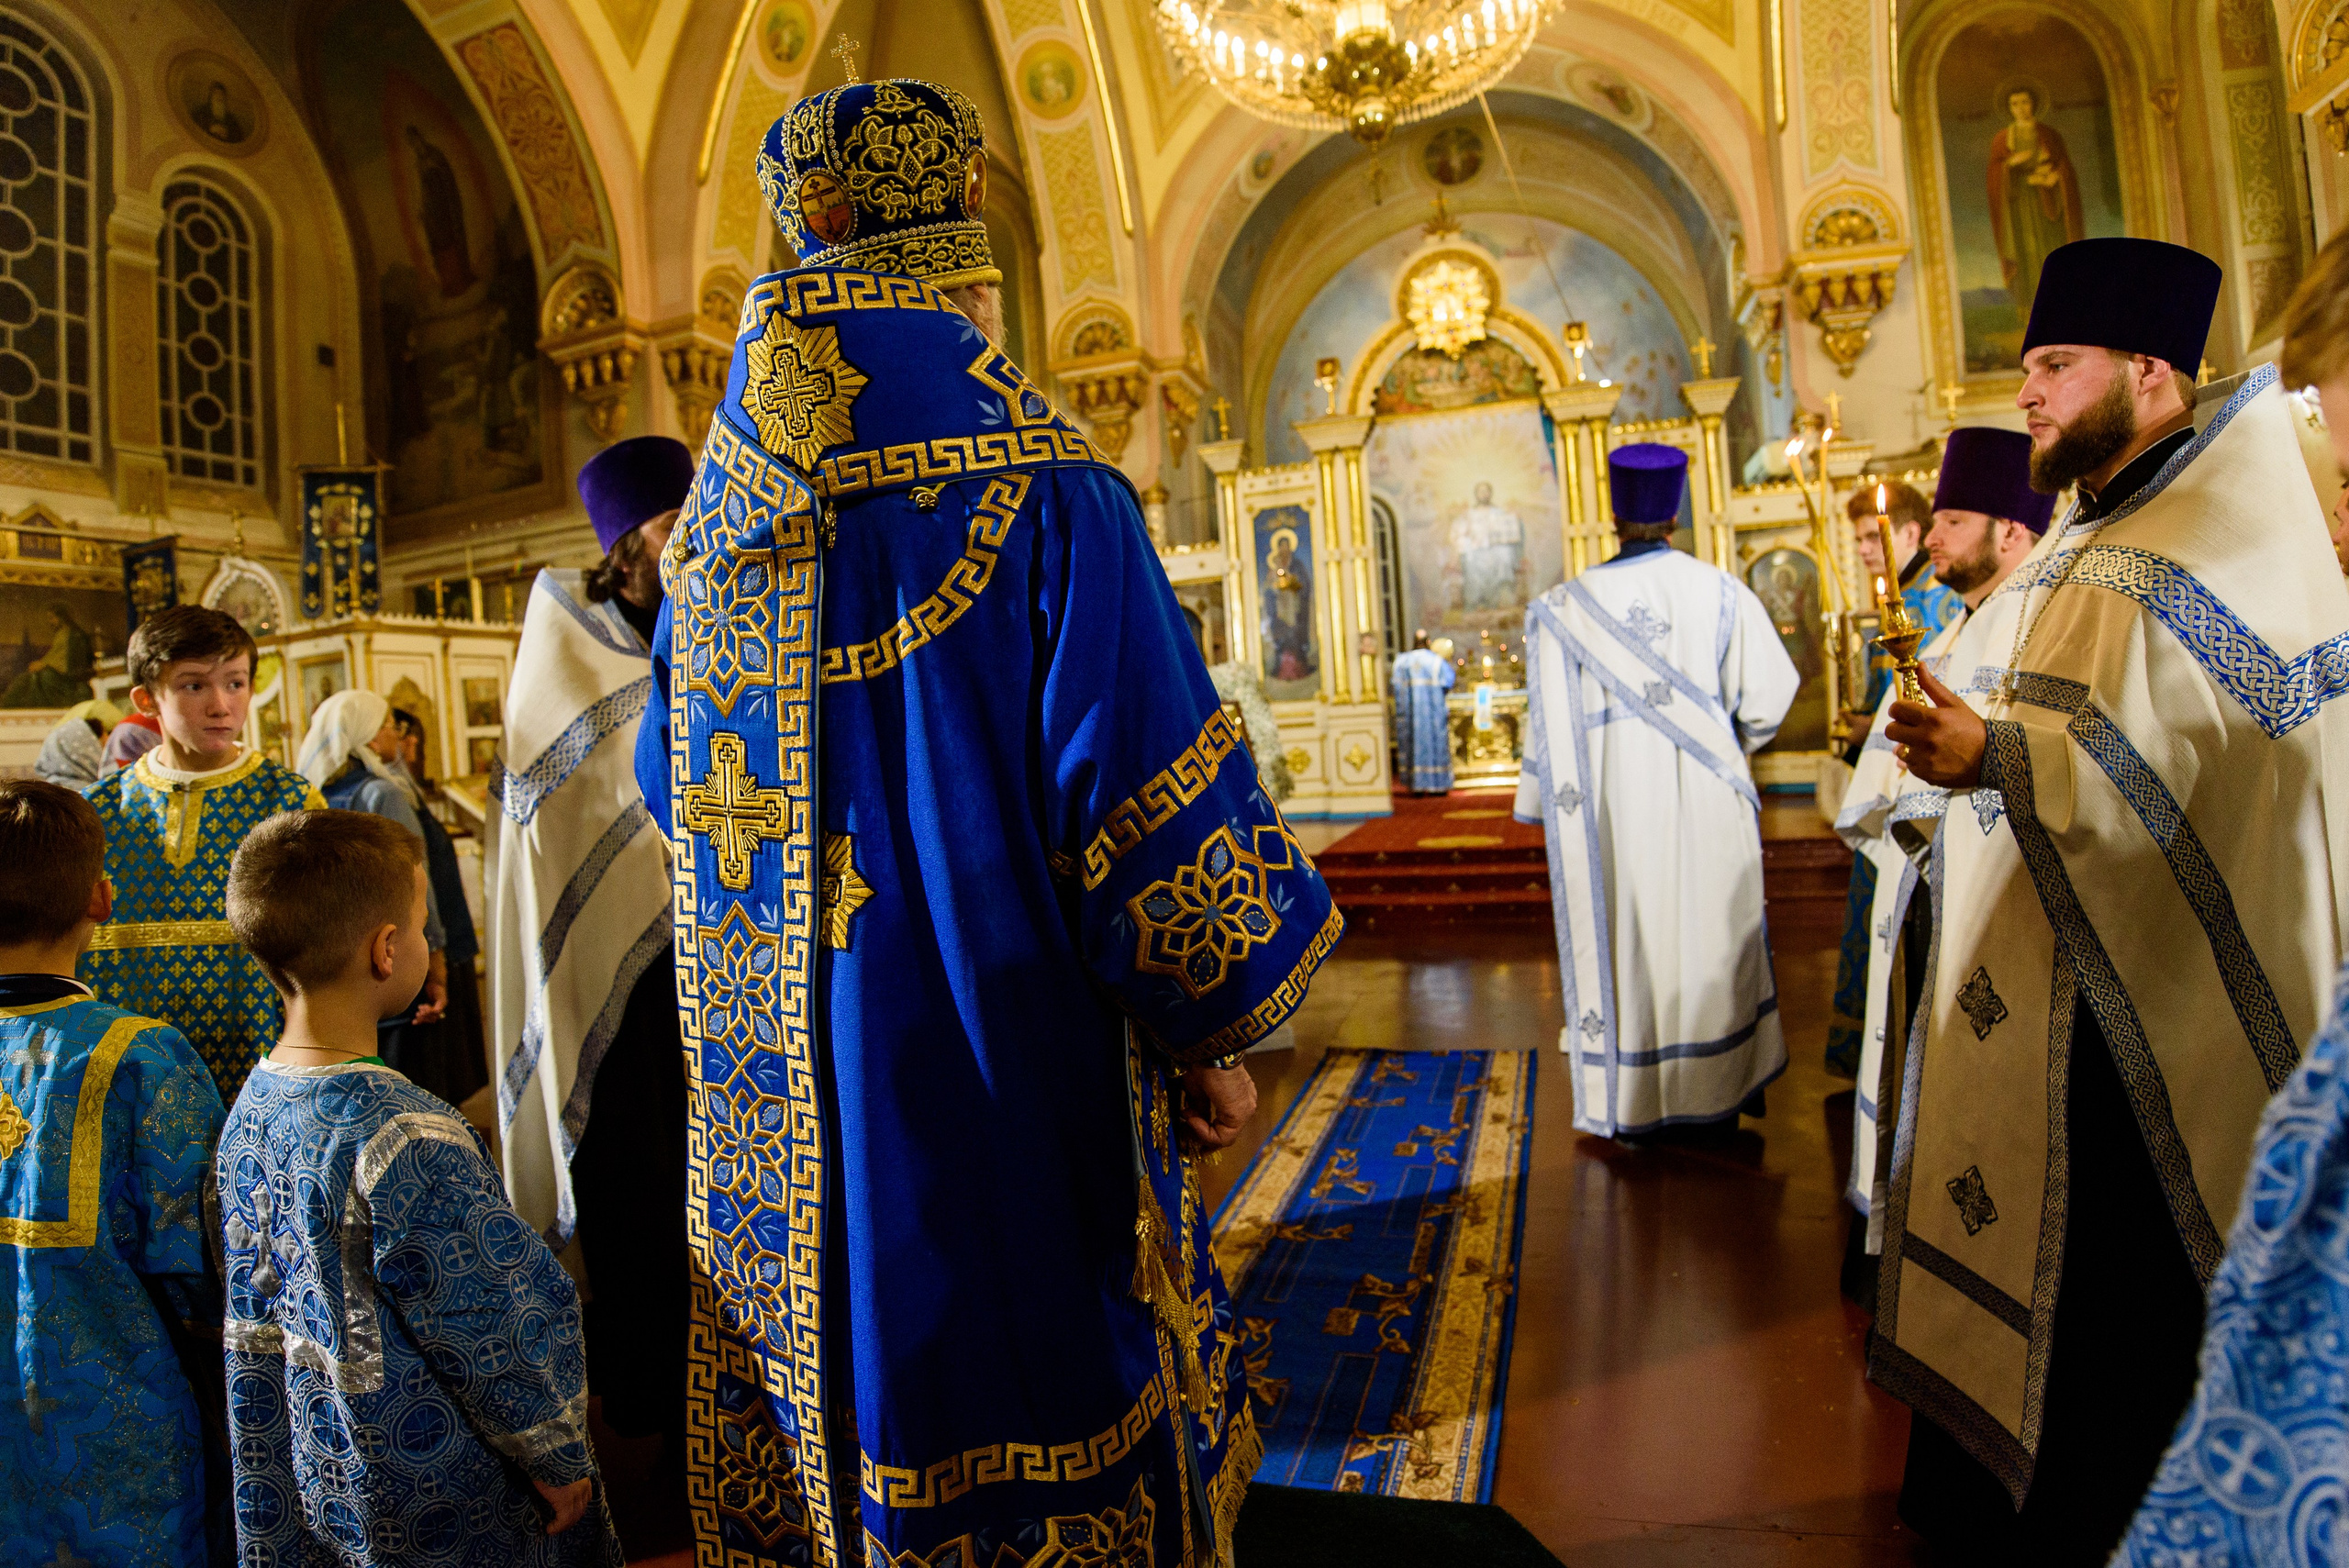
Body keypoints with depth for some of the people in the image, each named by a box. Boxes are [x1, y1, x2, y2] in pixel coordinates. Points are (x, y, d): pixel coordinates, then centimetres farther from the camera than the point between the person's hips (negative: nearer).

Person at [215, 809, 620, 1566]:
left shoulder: (249, 1113, -5)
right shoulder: (407, 1139, -31)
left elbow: (253, 1332, 6)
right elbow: (497, 1329, -23)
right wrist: (559, 1457, -8)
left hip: (319, 1480, 8)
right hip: (443, 1504, -8)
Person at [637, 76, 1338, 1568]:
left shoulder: (716, 525, 2)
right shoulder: (1048, 497, -16)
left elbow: (673, 789, 14)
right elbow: (1161, 815, -17)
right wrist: (1213, 1041, -3)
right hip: (1008, 1110, -5)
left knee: (820, 1433, 23)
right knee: (1046, 1445, 15)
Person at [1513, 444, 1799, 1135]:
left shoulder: (1569, 606, -4)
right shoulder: (1722, 593, -4)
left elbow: (1552, 719, -4)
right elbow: (1768, 701, -4)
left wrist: (1550, 804, 6)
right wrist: (1724, 747, 15)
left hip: (1614, 806, 0)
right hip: (1703, 805, 1)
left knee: (1622, 937, 8)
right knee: (1709, 936, 12)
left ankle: (1626, 1099, 16)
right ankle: (1716, 1084, 22)